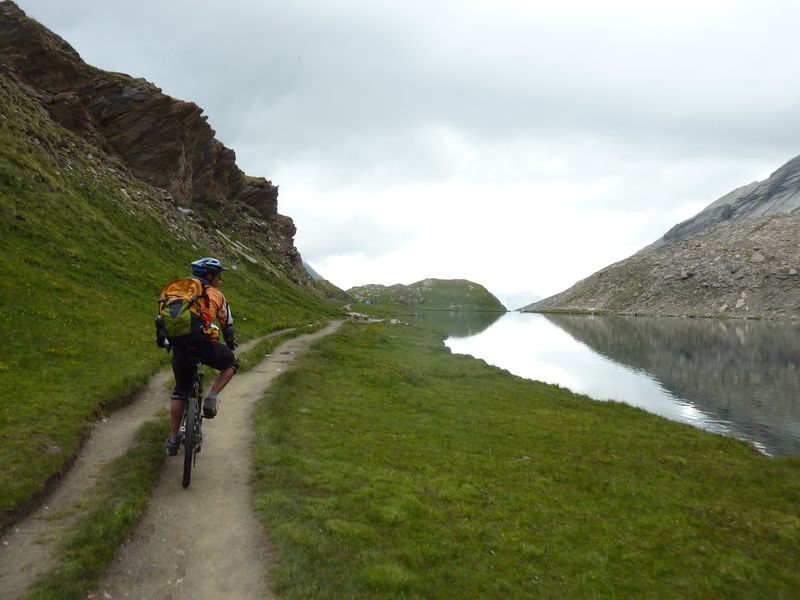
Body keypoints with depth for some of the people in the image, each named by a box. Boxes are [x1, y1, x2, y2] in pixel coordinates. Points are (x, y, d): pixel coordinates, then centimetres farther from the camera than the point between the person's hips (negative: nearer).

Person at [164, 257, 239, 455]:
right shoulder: (216, 295, 12)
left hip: (179, 345, 5)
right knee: (232, 363, 23)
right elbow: (227, 326, 20)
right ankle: (211, 397, 4)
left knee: (180, 392, 20)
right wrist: (231, 345, 37)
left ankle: (173, 440, 21)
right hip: (204, 344, -4)